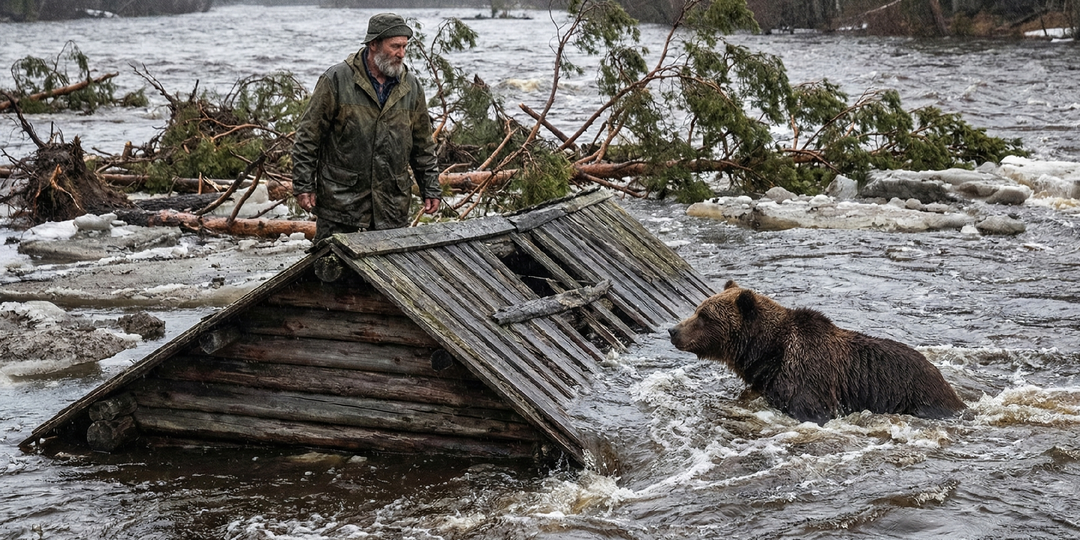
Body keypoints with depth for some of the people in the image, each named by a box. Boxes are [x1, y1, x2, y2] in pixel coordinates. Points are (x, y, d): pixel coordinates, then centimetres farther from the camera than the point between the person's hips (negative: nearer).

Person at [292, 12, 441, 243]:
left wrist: (431, 190, 12)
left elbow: (423, 146, 15)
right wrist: (303, 186, -7)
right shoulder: (336, 80, -6)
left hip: (393, 204, 4)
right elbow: (308, 137, -4)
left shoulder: (411, 87, 8)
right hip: (340, 199, -3)